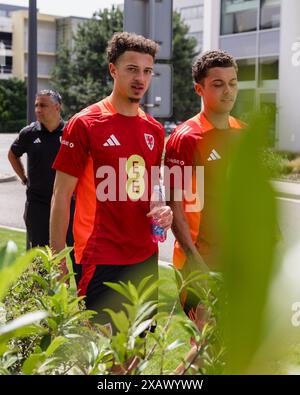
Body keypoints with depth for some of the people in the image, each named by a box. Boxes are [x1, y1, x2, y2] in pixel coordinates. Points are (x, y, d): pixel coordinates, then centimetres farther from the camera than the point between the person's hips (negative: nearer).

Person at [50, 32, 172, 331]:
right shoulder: (84, 124, -8)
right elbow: (61, 196, -6)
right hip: (101, 261, -6)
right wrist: (58, 264, -9)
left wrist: (165, 210, -2)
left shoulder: (155, 130, 9)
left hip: (146, 258, 6)